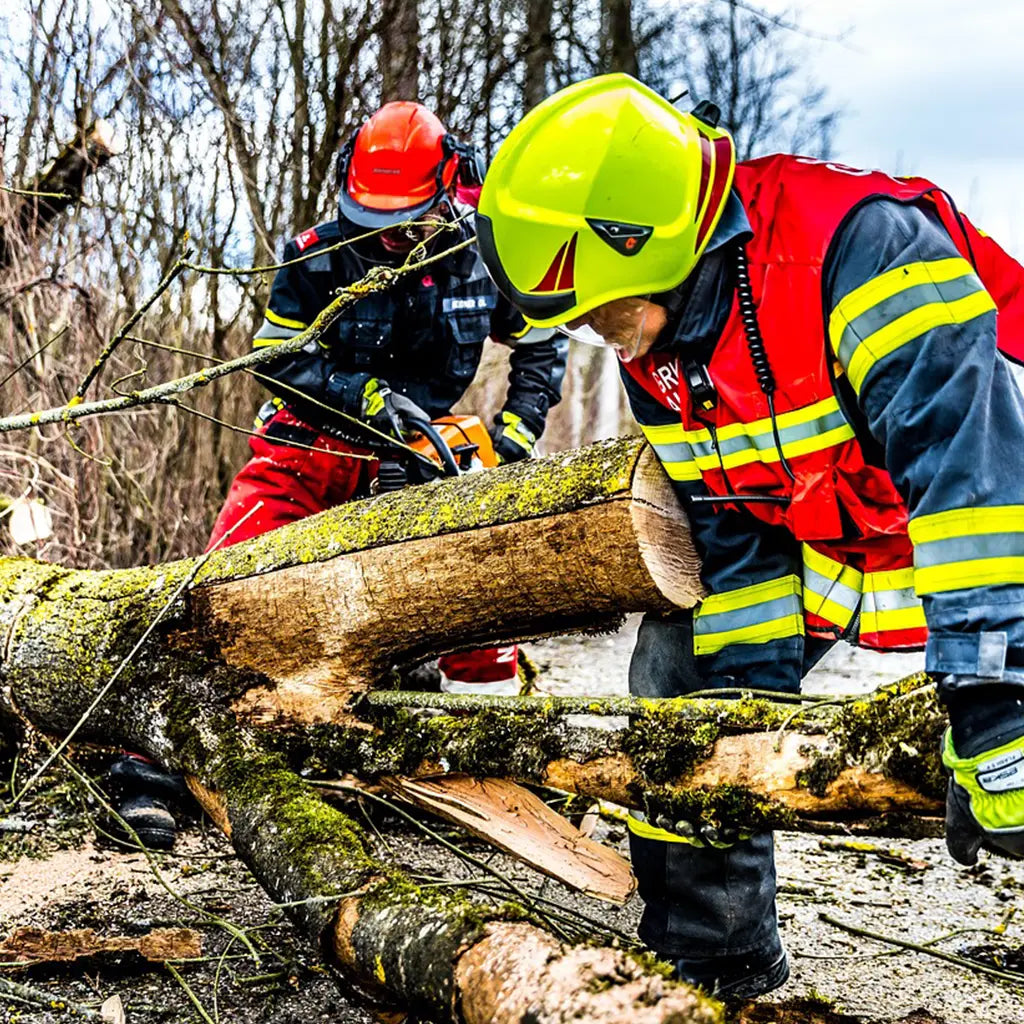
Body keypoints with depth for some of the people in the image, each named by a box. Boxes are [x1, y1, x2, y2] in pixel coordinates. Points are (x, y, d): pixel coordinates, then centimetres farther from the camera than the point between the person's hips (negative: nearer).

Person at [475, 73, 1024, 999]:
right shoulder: (653, 340, -11)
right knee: (684, 675, 4)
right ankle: (709, 957, 19)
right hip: (809, 532, 7)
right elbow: (726, 527, -6)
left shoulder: (862, 245, -36)